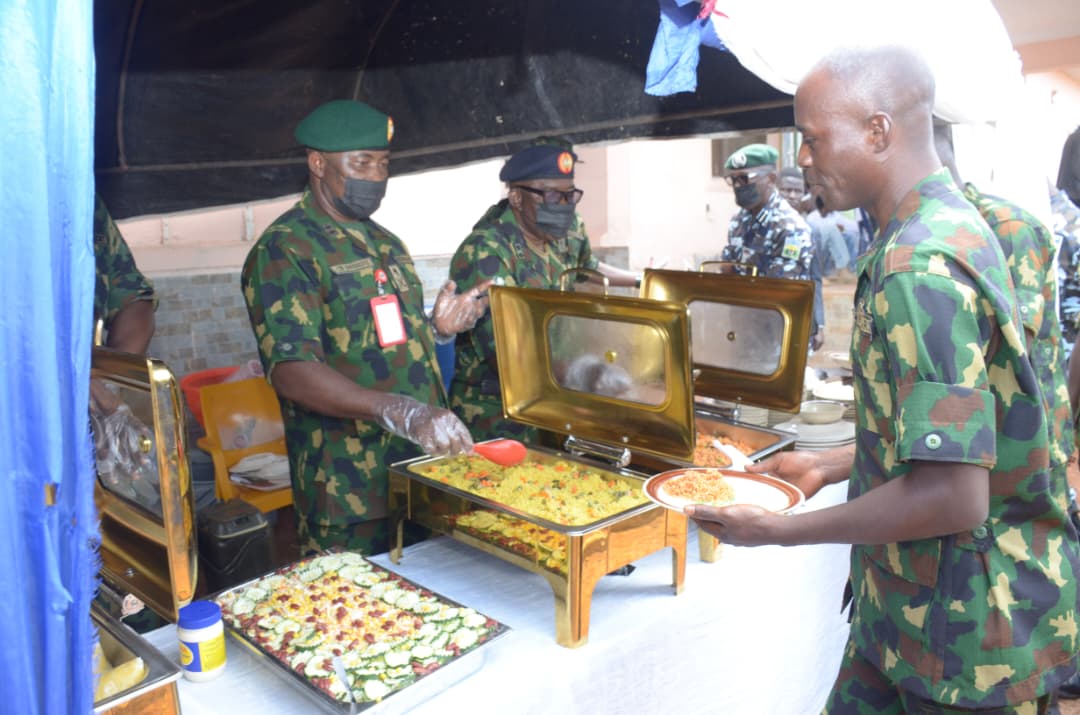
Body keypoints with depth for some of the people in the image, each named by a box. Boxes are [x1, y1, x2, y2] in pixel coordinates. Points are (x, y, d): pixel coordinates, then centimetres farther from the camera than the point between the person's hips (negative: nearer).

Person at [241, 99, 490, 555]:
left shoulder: (385, 244, 14)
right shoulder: (283, 251, -12)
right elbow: (291, 370, -25)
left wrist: (437, 327, 1)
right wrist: (401, 412, -36)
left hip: (426, 469, 8)